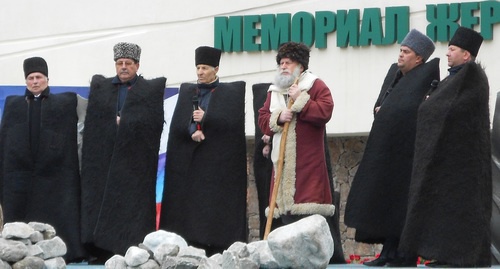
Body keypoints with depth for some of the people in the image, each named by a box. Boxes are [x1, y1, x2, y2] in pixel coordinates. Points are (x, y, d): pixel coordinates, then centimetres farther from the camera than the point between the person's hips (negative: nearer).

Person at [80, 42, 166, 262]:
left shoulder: (151, 89, 5)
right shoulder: (100, 87, 14)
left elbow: (153, 120, -5)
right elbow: (94, 119, 7)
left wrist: (122, 121, -6)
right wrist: (124, 121, -5)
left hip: (135, 159, -3)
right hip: (105, 157, 3)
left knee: (134, 201, -6)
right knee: (102, 201, -2)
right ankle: (101, 250, -1)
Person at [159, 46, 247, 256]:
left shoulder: (230, 92, 4)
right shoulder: (186, 91, 16)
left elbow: (232, 122, -8)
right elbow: (177, 123, 6)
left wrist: (204, 119, -9)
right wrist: (192, 131, -12)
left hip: (217, 160, -4)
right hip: (189, 160, 4)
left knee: (215, 205, -8)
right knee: (189, 203, -2)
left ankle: (216, 251, -9)